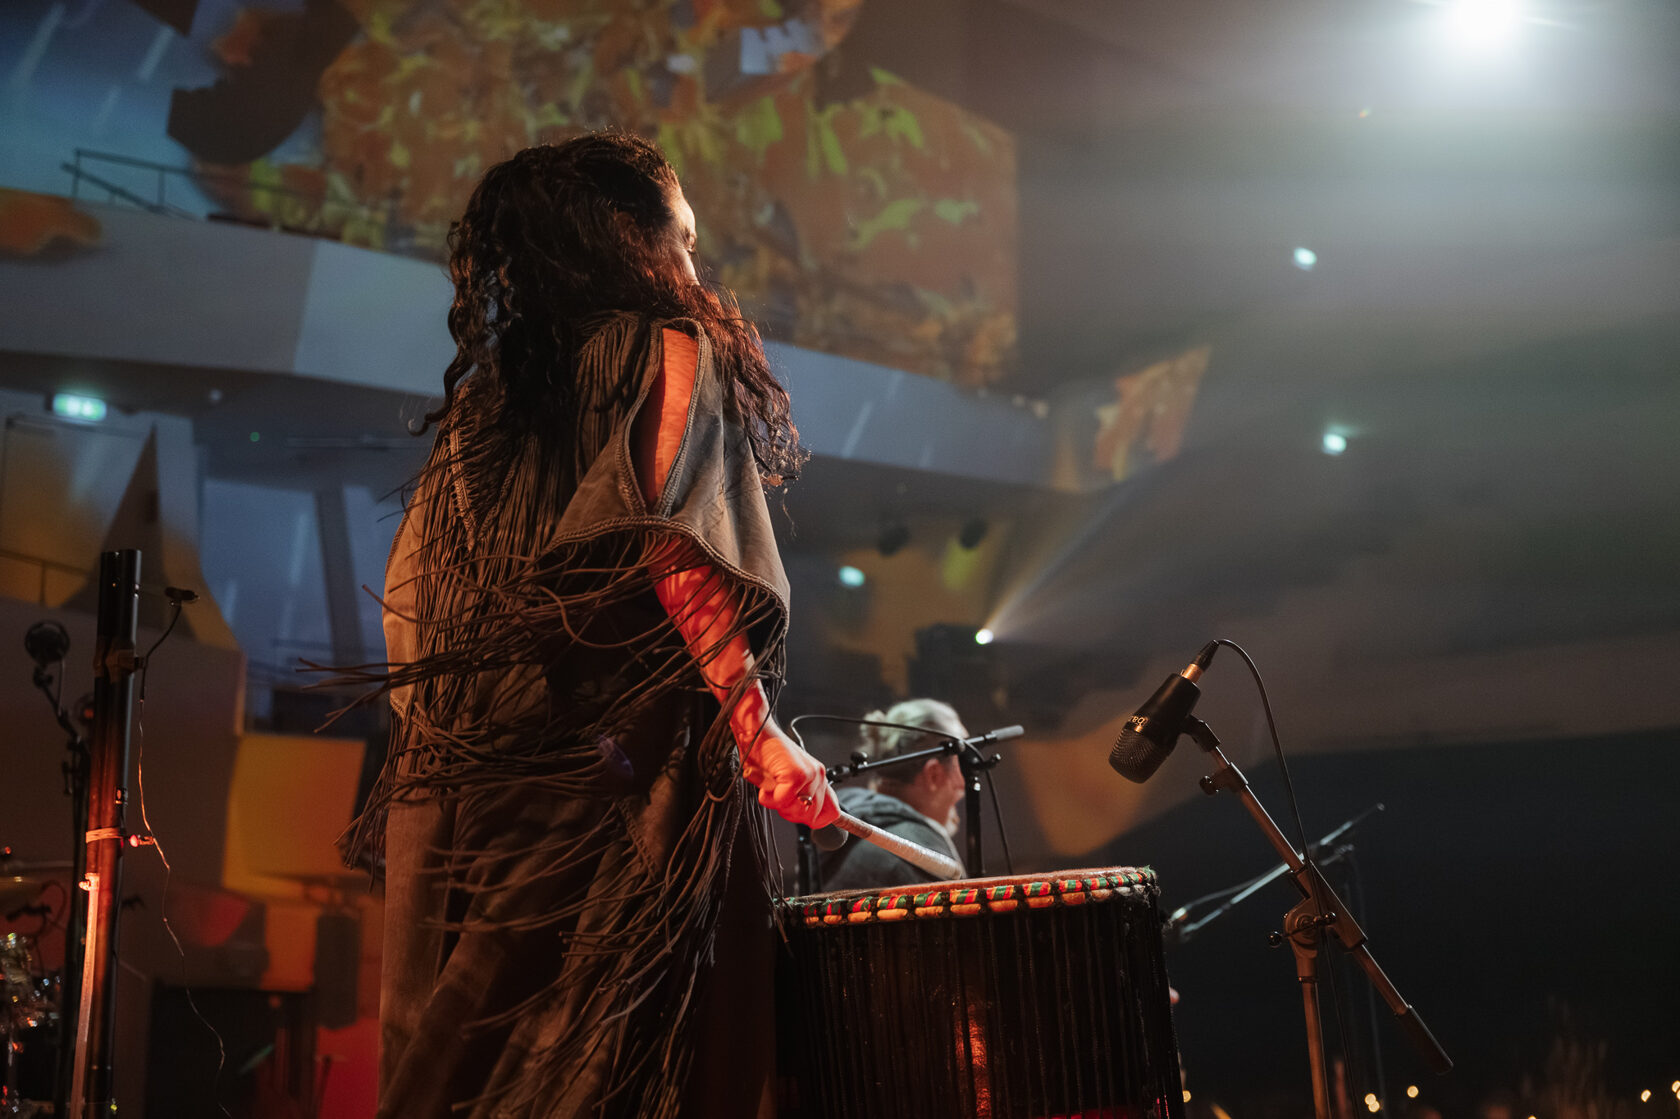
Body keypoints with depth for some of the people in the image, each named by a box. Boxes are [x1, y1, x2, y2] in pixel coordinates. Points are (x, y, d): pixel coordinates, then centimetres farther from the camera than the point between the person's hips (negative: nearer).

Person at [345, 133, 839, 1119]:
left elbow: (413, 599, 18)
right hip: (621, 768, -7)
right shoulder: (671, 351, 3)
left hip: (466, 788, 7)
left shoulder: (492, 390, 21)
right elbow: (672, 553, -13)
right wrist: (760, 732, -14)